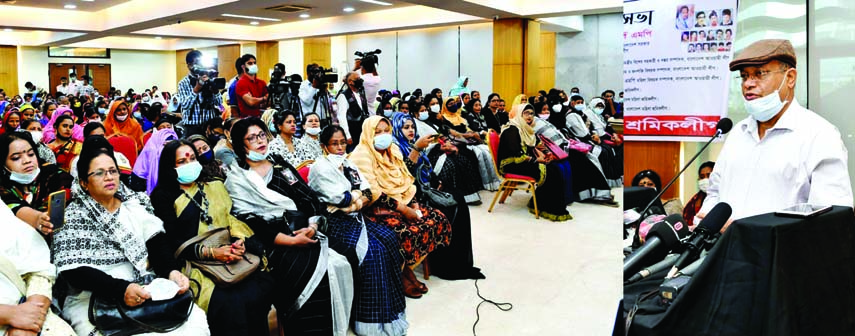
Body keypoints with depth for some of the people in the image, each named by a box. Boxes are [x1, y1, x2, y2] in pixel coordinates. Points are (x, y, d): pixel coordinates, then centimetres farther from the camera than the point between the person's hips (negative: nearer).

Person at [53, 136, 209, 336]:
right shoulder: (73, 216, 1)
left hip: (146, 292, 4)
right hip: (93, 300, -3)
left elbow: (157, 245, 4)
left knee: (195, 319, -21)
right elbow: (74, 271, -11)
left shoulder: (136, 204, 13)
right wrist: (120, 289, -26)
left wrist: (170, 271, -19)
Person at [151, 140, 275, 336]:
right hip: (194, 262, -4)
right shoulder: (163, 196, 5)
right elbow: (173, 242, -3)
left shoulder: (214, 186, 21)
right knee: (229, 303, -30)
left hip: (229, 256, 4)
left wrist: (240, 240, -7)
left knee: (264, 287, -25)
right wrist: (211, 252, -15)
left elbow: (232, 219, 15)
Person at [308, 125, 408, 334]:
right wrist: (359, 196, -2)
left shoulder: (348, 164, 16)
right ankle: (372, 318, -15)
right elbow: (339, 198, -17)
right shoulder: (321, 167, -7)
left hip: (355, 217, 8)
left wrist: (354, 200, -11)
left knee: (389, 238, -11)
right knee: (371, 250, -24)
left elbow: (367, 192, 9)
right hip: (335, 222, -8)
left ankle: (390, 306, -2)